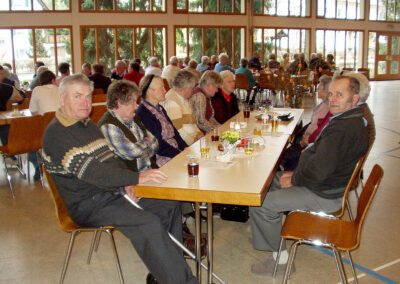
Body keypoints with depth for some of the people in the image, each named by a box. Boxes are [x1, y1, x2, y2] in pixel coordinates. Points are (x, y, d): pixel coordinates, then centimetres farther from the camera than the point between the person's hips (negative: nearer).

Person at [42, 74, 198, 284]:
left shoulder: (88, 124, 15)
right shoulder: (56, 134, -16)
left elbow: (111, 158, 19)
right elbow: (90, 171, -27)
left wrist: (127, 184, -1)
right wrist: (137, 178, -31)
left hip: (112, 193, 9)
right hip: (88, 205, -9)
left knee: (170, 206, 0)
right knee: (148, 224, -27)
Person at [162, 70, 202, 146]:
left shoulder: (184, 99, 17)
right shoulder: (172, 102, -14)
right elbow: (177, 129, -18)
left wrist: (198, 132, 7)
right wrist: (194, 142, -16)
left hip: (193, 138, 9)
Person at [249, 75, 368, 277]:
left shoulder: (343, 128, -29)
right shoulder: (351, 120, 6)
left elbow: (318, 172, -31)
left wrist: (293, 180, -13)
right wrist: (296, 173, 4)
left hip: (325, 196, -11)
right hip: (332, 184, 11)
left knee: (260, 204, -12)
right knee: (272, 179, 23)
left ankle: (280, 259, 3)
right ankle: (273, 226, 37)